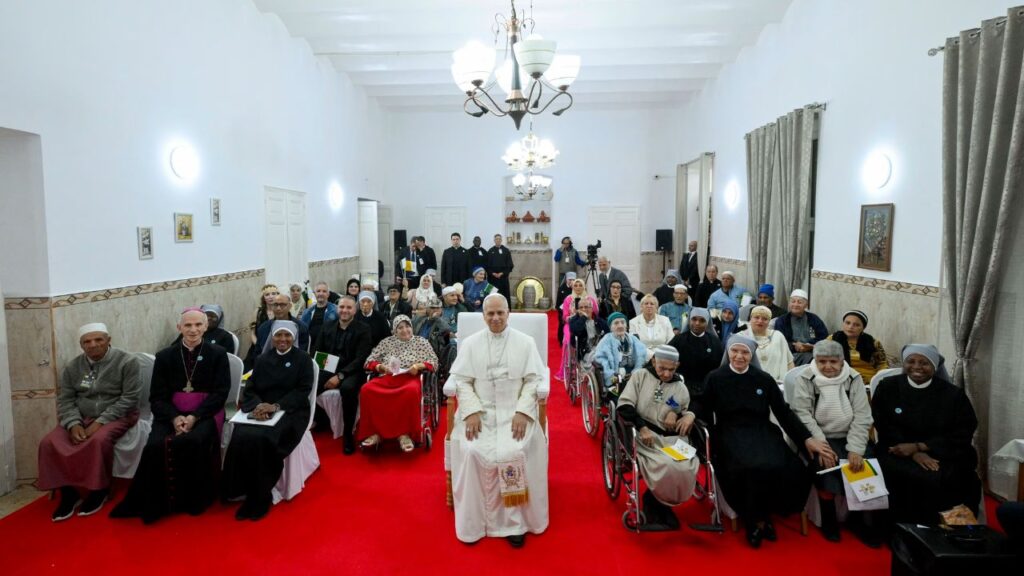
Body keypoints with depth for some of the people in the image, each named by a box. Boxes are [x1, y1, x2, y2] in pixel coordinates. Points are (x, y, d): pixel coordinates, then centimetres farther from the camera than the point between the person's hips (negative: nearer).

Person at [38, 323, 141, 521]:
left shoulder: (126, 361, -9)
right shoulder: (72, 367, 6)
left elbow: (129, 398, -13)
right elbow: (65, 399, 4)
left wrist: (100, 422, -20)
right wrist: (74, 424, -15)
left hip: (117, 416, -5)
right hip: (81, 417, 5)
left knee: (99, 440, -34)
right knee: (50, 443, -19)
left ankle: (99, 490, -12)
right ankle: (68, 493, -4)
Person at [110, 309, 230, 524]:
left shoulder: (218, 354, 4)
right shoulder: (164, 356, 11)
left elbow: (220, 393, -3)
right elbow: (157, 397, 5)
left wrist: (194, 417, -17)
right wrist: (175, 418, -14)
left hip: (205, 414, -2)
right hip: (171, 414, 2)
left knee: (192, 442, -32)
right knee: (155, 446, -27)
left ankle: (192, 500, -12)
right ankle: (153, 503, -8)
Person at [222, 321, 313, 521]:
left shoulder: (303, 359, 3)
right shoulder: (262, 359, 15)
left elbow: (303, 391, -5)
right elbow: (249, 389, 9)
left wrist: (276, 406, -18)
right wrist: (258, 405, -13)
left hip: (290, 411, -4)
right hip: (260, 410, 4)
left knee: (263, 439, -30)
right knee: (241, 437, -26)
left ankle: (261, 497, -13)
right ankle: (247, 492, -12)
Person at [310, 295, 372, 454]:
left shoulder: (363, 330, -1)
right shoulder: (327, 327, 14)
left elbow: (361, 359, -10)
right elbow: (316, 352, 12)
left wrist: (340, 375, -21)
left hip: (351, 373, -4)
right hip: (328, 370, 4)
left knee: (348, 388, -38)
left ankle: (348, 433, -19)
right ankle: (321, 418, 5)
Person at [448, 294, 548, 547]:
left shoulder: (526, 342, 6)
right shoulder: (469, 343, 8)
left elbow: (533, 380, 1)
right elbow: (462, 381, 3)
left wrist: (522, 412, -13)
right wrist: (472, 412, -13)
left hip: (514, 412, -1)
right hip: (479, 411, 1)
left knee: (513, 453, -26)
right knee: (471, 453, -24)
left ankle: (514, 521, -7)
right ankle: (474, 521, -5)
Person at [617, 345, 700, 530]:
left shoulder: (681, 388, 13)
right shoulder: (640, 376, 4)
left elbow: (687, 415, 21)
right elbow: (624, 405, -5)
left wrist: (689, 416, -5)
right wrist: (642, 427, -18)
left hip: (672, 439, 4)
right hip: (645, 436, -4)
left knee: (685, 469, -26)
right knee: (667, 467, -31)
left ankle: (654, 502, 1)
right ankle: (659, 505, 0)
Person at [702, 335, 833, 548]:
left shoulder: (764, 379, 11)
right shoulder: (715, 378, 5)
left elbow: (784, 412, 8)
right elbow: (704, 410, 6)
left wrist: (807, 439, -1)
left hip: (762, 432, 3)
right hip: (731, 434, -3)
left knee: (779, 467, -27)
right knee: (753, 467, -32)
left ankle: (763, 515, 2)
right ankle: (754, 519, -3)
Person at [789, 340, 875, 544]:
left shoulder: (854, 378, 1)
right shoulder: (805, 378, -7)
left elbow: (862, 416, -3)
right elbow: (802, 415, -11)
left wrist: (855, 449, -14)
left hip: (849, 436, 3)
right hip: (819, 437, -3)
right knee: (825, 464, -28)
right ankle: (829, 520, -7)